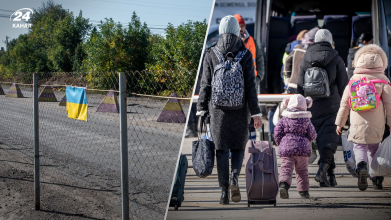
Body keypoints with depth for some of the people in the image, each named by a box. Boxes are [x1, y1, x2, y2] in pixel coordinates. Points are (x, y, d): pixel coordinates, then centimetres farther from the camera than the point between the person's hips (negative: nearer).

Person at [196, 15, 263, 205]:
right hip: (240, 110, 0)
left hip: (218, 109, 0)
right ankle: (234, 179, -9)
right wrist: (256, 113, -2)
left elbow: (205, 84, -2)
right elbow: (250, 86, -6)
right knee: (238, 146, 15)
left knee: (221, 149, 7)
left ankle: (224, 191, 3)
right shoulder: (245, 55, -5)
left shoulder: (211, 54, -2)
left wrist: (201, 110, 4)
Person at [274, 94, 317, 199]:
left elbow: (277, 133, 1)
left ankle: (283, 184, -32)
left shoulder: (284, 119, 4)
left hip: (286, 148, -1)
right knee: (302, 170, 14)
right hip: (303, 148, 1)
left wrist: (280, 144, 17)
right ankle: (304, 191, 19)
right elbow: (312, 135, 5)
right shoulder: (306, 120, 4)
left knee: (286, 168, -6)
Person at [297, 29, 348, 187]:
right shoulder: (336, 60, -1)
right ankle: (323, 169, -23)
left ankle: (330, 173, 15)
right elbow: (343, 85, 0)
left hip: (313, 108, 3)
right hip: (332, 107, -3)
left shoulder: (306, 60, 6)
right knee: (330, 139, -4)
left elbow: (300, 87, 9)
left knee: (321, 140, 11)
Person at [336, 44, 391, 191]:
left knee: (359, 146, 6)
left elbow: (345, 103, 8)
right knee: (374, 148, 15)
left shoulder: (354, 79, 5)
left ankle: (361, 167, -25)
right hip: (376, 124, 1)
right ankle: (377, 179, 13)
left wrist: (340, 122, 16)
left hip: (358, 124, -1)